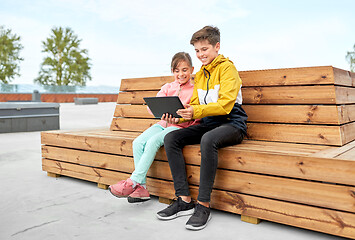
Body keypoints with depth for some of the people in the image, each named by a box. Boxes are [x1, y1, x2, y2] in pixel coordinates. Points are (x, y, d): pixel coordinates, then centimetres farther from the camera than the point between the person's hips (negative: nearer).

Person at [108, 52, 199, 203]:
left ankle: (133, 182, -26)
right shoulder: (167, 87, 17)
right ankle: (141, 188, -18)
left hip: (181, 127, -5)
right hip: (163, 124, 5)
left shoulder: (195, 90, 4)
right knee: (138, 142, -21)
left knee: (153, 141, -31)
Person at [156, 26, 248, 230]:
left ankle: (204, 205, -28)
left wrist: (196, 111, -30)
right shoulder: (200, 75, 18)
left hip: (232, 124, -7)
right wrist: (179, 117, -7)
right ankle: (185, 200, -14)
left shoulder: (227, 68, -5)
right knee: (171, 138, -14)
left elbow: (225, 104, -18)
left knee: (208, 139, -39)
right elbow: (195, 105, 14)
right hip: (208, 124, 7)